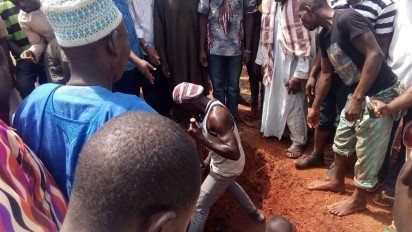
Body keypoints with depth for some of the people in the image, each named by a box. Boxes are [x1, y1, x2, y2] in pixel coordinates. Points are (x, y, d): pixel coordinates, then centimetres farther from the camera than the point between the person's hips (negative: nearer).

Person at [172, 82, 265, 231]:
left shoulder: (216, 115, -35)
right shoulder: (210, 107, -4)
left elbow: (234, 152, -40)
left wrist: (201, 138, -36)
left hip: (225, 168, -10)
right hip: (224, 163, 10)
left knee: (200, 206, 4)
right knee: (228, 184, 38)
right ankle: (254, 212, 56)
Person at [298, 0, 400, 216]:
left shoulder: (347, 19, -22)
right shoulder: (324, 36, 6)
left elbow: (375, 55, -27)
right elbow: (326, 74, 15)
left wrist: (357, 99, -28)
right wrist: (315, 107, 21)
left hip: (380, 94, -9)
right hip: (358, 93, 9)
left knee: (367, 149, 4)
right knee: (342, 138, 19)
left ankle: (358, 199, 24)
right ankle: (337, 182, 39)